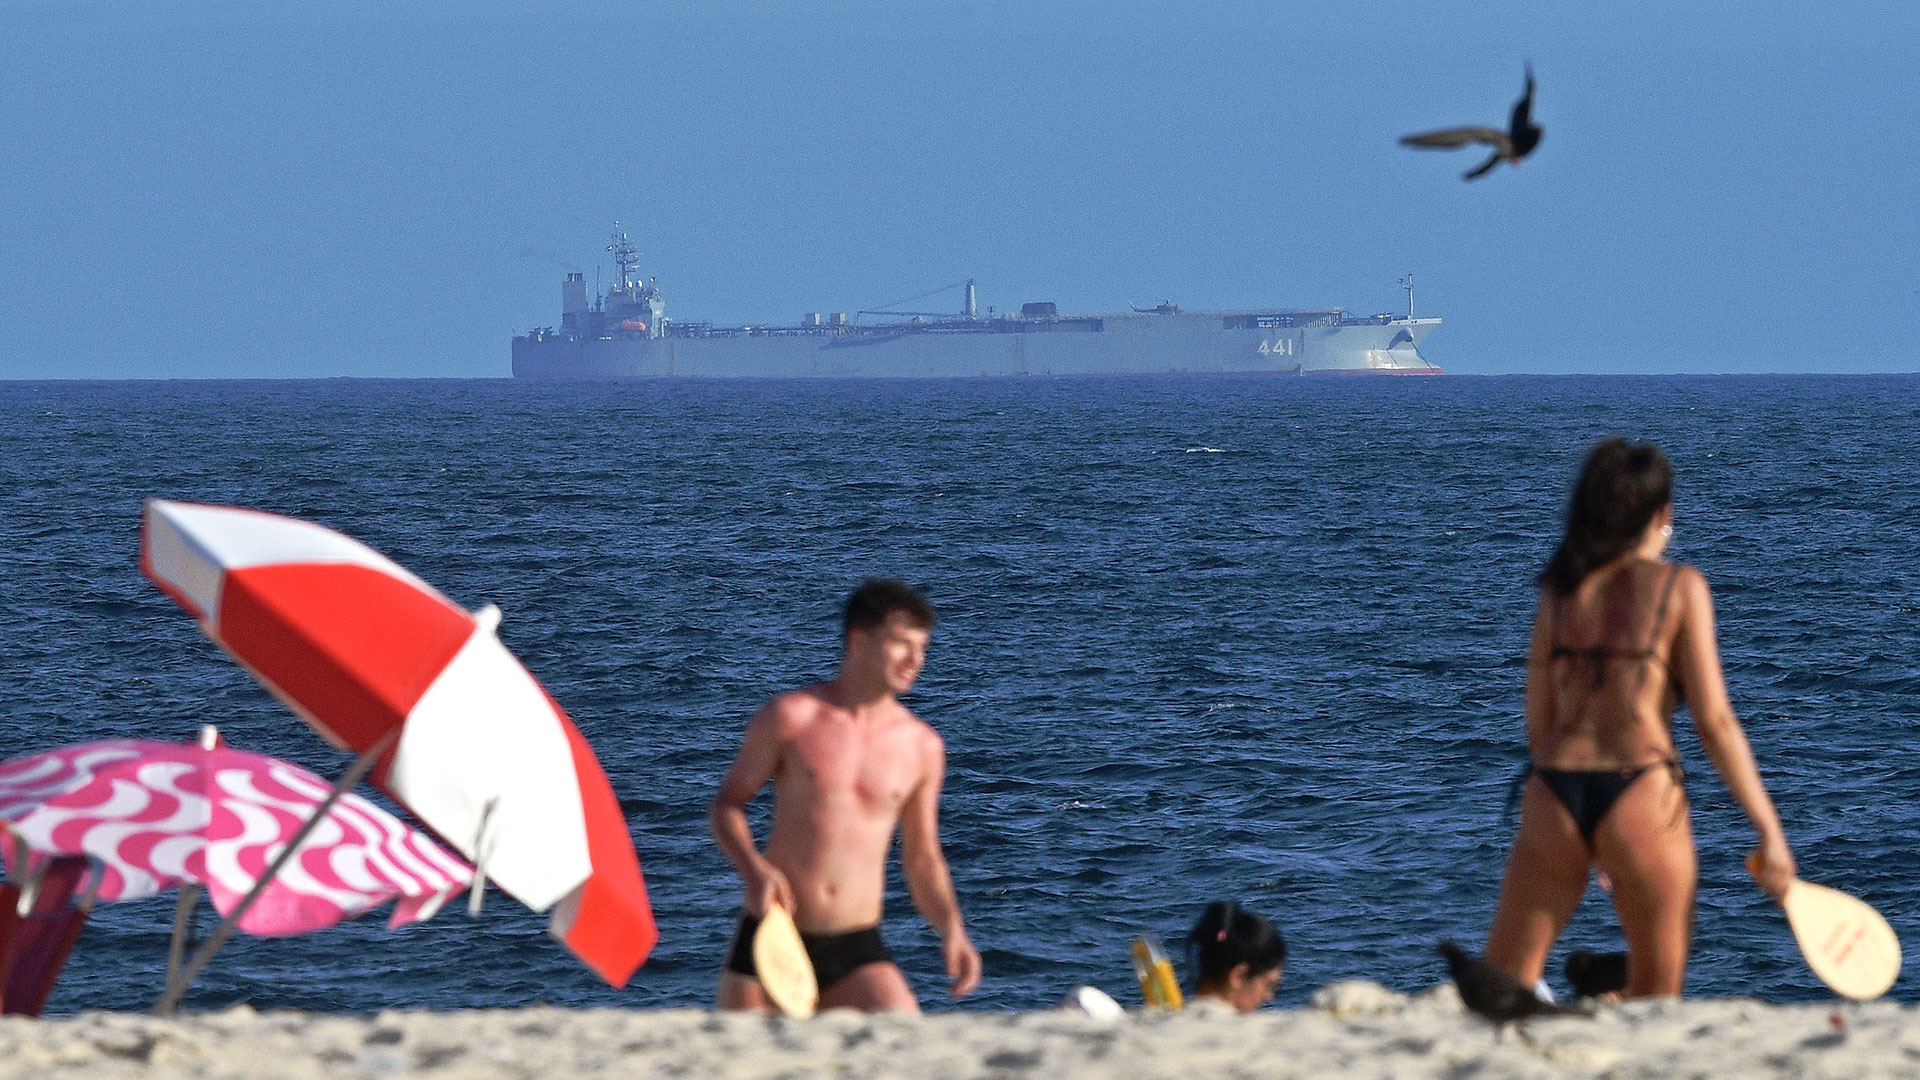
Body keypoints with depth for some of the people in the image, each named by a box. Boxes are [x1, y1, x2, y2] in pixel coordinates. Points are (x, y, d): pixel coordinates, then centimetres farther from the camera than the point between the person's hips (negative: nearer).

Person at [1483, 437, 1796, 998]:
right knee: (1655, 1009, 10)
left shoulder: (1559, 590, 12)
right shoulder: (1679, 586, 1)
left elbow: (1538, 727, 14)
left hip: (1553, 794, 3)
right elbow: (1714, 722, -4)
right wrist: (1769, 831, -1)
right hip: (1641, 796, -3)